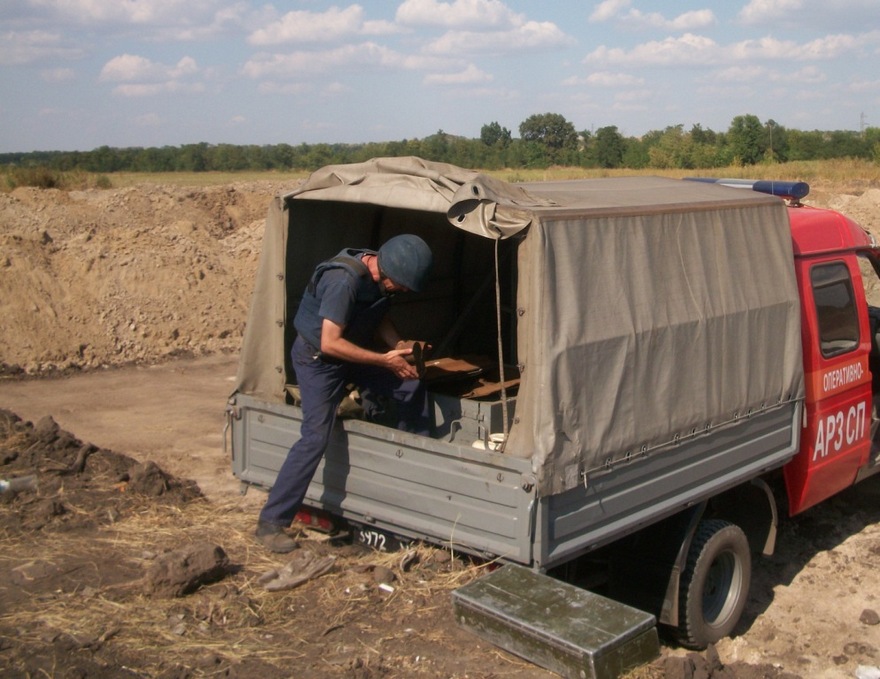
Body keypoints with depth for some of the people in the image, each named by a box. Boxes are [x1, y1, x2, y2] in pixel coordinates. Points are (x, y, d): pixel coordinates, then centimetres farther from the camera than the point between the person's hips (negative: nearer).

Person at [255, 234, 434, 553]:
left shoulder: (379, 275, -6)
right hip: (318, 359, -8)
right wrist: (385, 360, -27)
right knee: (315, 437, -16)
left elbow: (380, 318, 11)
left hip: (354, 354, 8)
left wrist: (401, 351, -6)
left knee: (412, 386, 3)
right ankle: (270, 523, -8)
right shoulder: (344, 281, -32)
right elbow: (330, 344, -32)